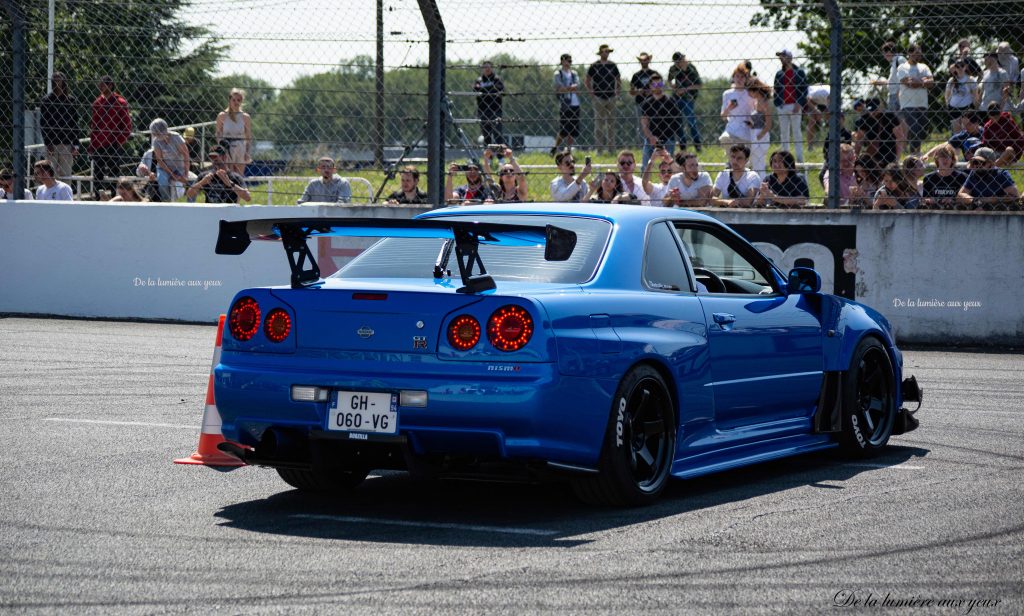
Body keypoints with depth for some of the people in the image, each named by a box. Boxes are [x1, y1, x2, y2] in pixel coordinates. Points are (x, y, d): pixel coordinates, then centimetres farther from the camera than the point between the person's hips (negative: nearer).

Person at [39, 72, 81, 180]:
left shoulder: (71, 101, 7)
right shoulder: (46, 101, 5)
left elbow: (75, 123, 7)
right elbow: (43, 124, 3)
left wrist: (75, 144, -1)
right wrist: (48, 143, -7)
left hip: (66, 143, 0)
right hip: (51, 143, 0)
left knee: (65, 174, -2)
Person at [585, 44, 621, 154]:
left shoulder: (613, 66, 8)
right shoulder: (594, 66, -1)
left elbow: (618, 80, 17)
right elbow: (587, 81, 4)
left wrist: (618, 93, 7)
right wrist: (591, 93, -5)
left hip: (611, 98, 3)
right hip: (599, 98, -3)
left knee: (611, 122, 5)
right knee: (599, 123, -4)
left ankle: (611, 147, 9)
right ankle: (598, 147, -2)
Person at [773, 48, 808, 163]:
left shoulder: (799, 72, 2)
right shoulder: (779, 74, 14)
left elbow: (804, 89, -2)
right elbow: (776, 90, 15)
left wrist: (799, 104, -12)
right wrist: (777, 104, 1)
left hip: (795, 106, -4)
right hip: (782, 106, 4)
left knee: (796, 132, -3)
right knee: (783, 133, 5)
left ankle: (800, 158, -2)